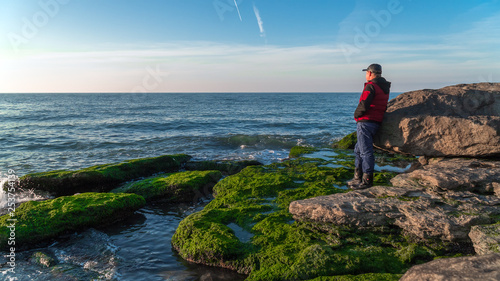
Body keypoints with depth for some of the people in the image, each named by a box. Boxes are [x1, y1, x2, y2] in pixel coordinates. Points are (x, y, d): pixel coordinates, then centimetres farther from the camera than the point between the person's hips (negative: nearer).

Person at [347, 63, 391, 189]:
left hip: (366, 122, -10)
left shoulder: (371, 86, -12)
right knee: (359, 150, 17)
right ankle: (357, 178, 23)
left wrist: (356, 114, -2)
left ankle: (367, 180, 0)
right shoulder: (384, 87, 18)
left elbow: (364, 105, -21)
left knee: (366, 151, -5)